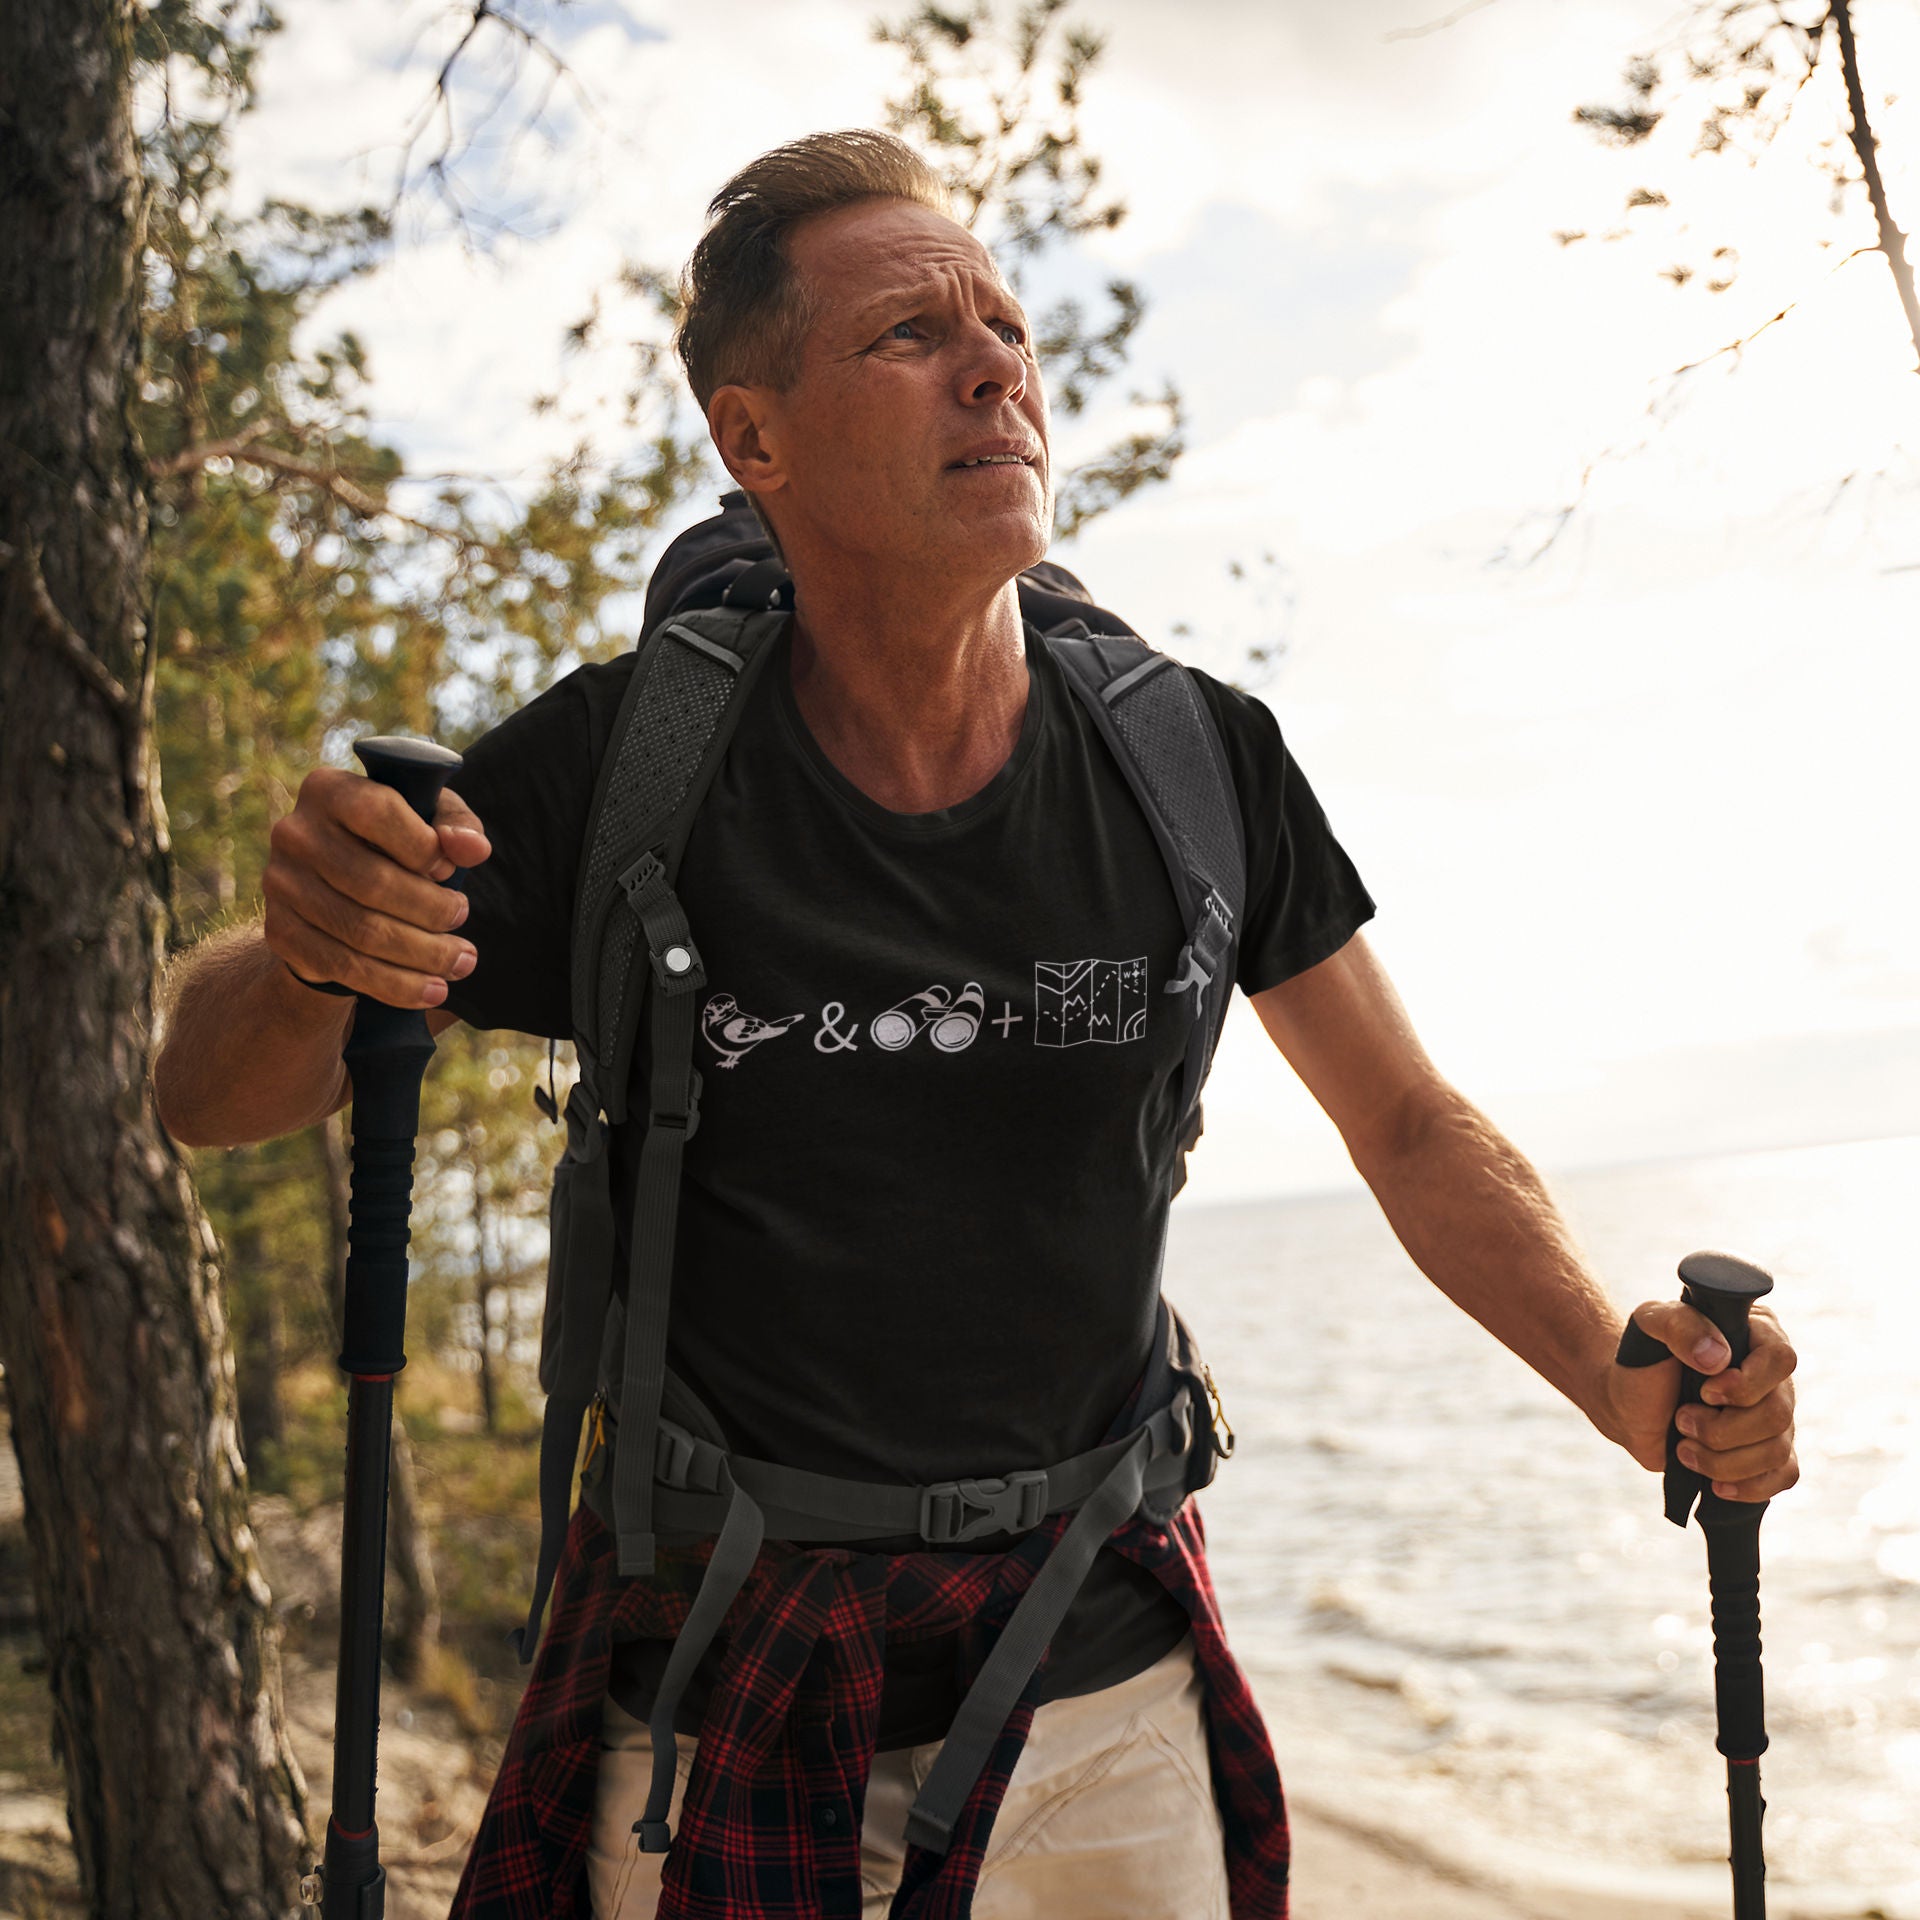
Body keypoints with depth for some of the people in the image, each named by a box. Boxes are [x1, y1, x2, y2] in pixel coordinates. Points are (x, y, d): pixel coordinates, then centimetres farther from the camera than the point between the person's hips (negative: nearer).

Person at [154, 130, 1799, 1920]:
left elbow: (1412, 1127, 3)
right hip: (716, 1723, -1)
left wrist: (1627, 1386, -14)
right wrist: (304, 958, -32)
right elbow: (212, 1098, -8)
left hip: (1101, 1704, 2)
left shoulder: (1198, 763, -8)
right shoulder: (619, 766, -13)